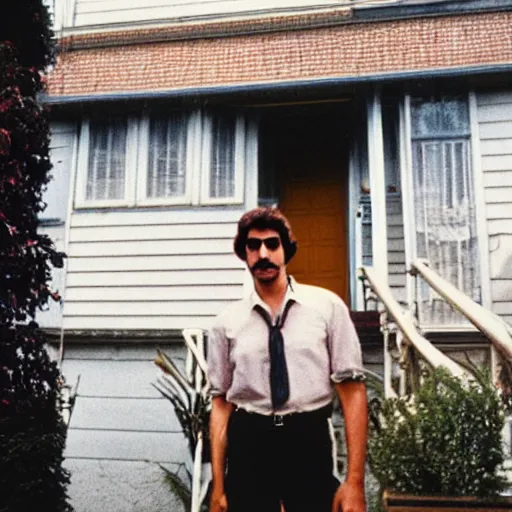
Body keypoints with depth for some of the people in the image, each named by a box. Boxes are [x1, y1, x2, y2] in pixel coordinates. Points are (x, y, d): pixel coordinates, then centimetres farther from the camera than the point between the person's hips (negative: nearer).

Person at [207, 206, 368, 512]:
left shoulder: (327, 306, -2)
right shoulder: (227, 323, 4)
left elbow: (353, 390, -4)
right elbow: (221, 402, 5)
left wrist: (355, 481, -9)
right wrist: (218, 486, 1)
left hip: (310, 444, -1)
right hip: (247, 448, 2)